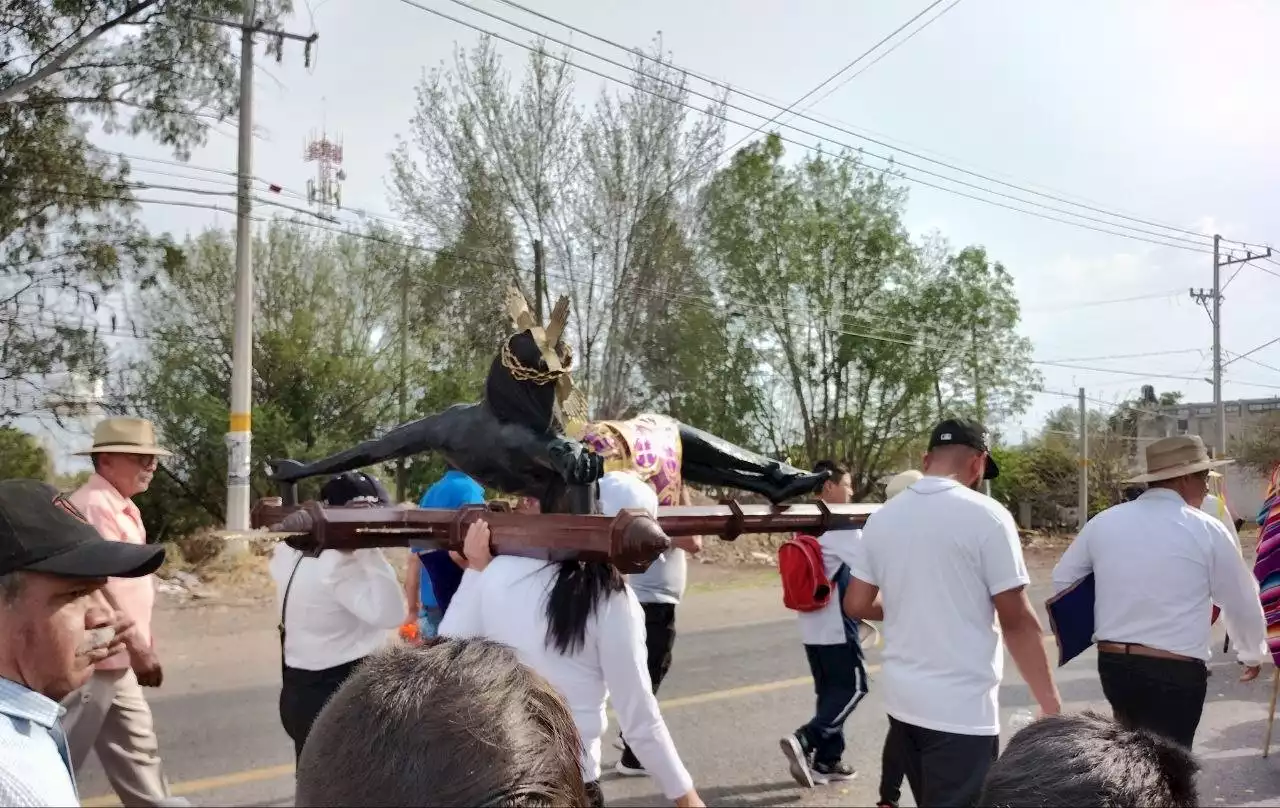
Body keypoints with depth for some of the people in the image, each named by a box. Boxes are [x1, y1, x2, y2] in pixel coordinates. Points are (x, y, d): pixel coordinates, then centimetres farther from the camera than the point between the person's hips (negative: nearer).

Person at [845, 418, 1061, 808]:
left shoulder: (882, 517, 4)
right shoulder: (986, 516, -12)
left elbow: (856, 605, 8)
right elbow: (1017, 621, -11)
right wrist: (1050, 703, -3)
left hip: (902, 701, 6)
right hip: (962, 710, -6)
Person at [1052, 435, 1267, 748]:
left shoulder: (1104, 521, 3)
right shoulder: (1206, 530, -7)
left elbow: (1063, 579, 13)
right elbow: (1242, 603, 5)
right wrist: (1253, 654, 23)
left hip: (1112, 664, 5)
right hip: (1176, 672, -4)